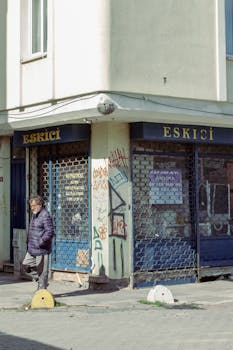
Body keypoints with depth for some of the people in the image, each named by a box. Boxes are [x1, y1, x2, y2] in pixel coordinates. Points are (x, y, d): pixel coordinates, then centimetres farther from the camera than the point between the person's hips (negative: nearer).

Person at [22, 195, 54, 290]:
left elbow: (50, 232, -22)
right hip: (32, 249, 10)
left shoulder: (45, 216, -15)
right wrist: (29, 243, 19)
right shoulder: (34, 215, 15)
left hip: (42, 249, -10)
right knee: (26, 266, 11)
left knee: (42, 271, -2)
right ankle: (40, 281, 23)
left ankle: (42, 289, 7)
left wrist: (40, 243, -23)